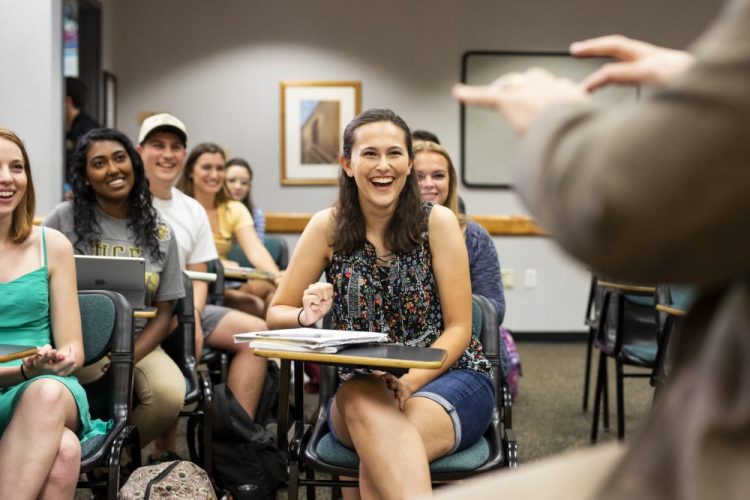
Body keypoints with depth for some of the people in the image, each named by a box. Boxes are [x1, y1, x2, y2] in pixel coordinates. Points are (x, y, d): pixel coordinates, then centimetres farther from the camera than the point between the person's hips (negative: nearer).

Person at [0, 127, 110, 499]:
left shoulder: (53, 246, 6)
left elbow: (73, 350, 5)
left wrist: (59, 362, -17)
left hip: (51, 391, 2)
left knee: (47, 393, -36)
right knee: (62, 449, -35)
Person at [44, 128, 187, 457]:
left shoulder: (159, 232, 4)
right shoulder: (64, 218, -1)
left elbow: (163, 313, 5)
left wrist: (126, 361, -12)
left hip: (137, 343, 2)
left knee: (170, 396, -27)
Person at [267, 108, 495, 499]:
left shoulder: (438, 222, -5)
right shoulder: (328, 227, -1)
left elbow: (458, 327, -4)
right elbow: (277, 313, 5)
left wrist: (410, 382, -21)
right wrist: (307, 316, -19)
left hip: (447, 375, -2)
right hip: (361, 388, 2)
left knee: (379, 449, -36)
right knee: (363, 401, -36)